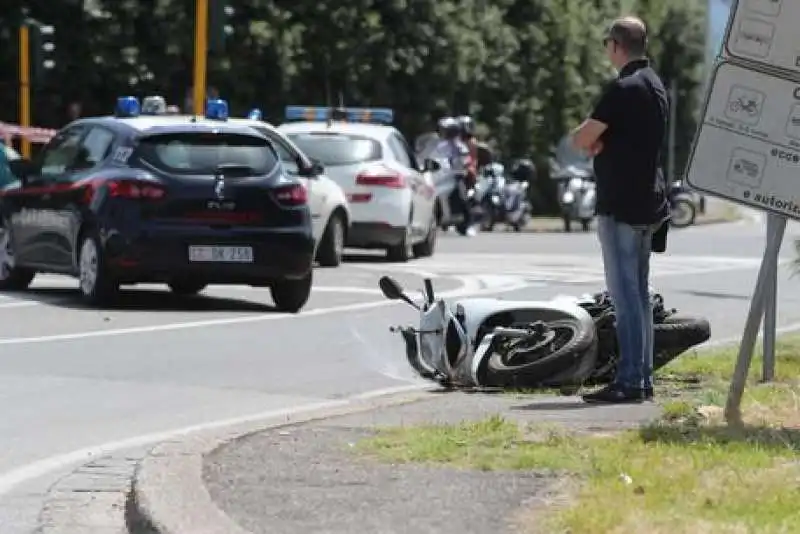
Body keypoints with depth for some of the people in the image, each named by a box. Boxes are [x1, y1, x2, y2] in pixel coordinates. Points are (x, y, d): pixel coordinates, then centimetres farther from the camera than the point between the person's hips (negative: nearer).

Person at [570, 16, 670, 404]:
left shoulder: (623, 89, -16)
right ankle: (643, 378, 16)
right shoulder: (655, 86, 14)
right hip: (648, 201, 9)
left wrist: (591, 138, 5)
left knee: (625, 293, -9)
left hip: (620, 204, -9)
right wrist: (600, 142, -2)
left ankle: (629, 381, -10)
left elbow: (581, 140, -16)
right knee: (639, 292, 13)